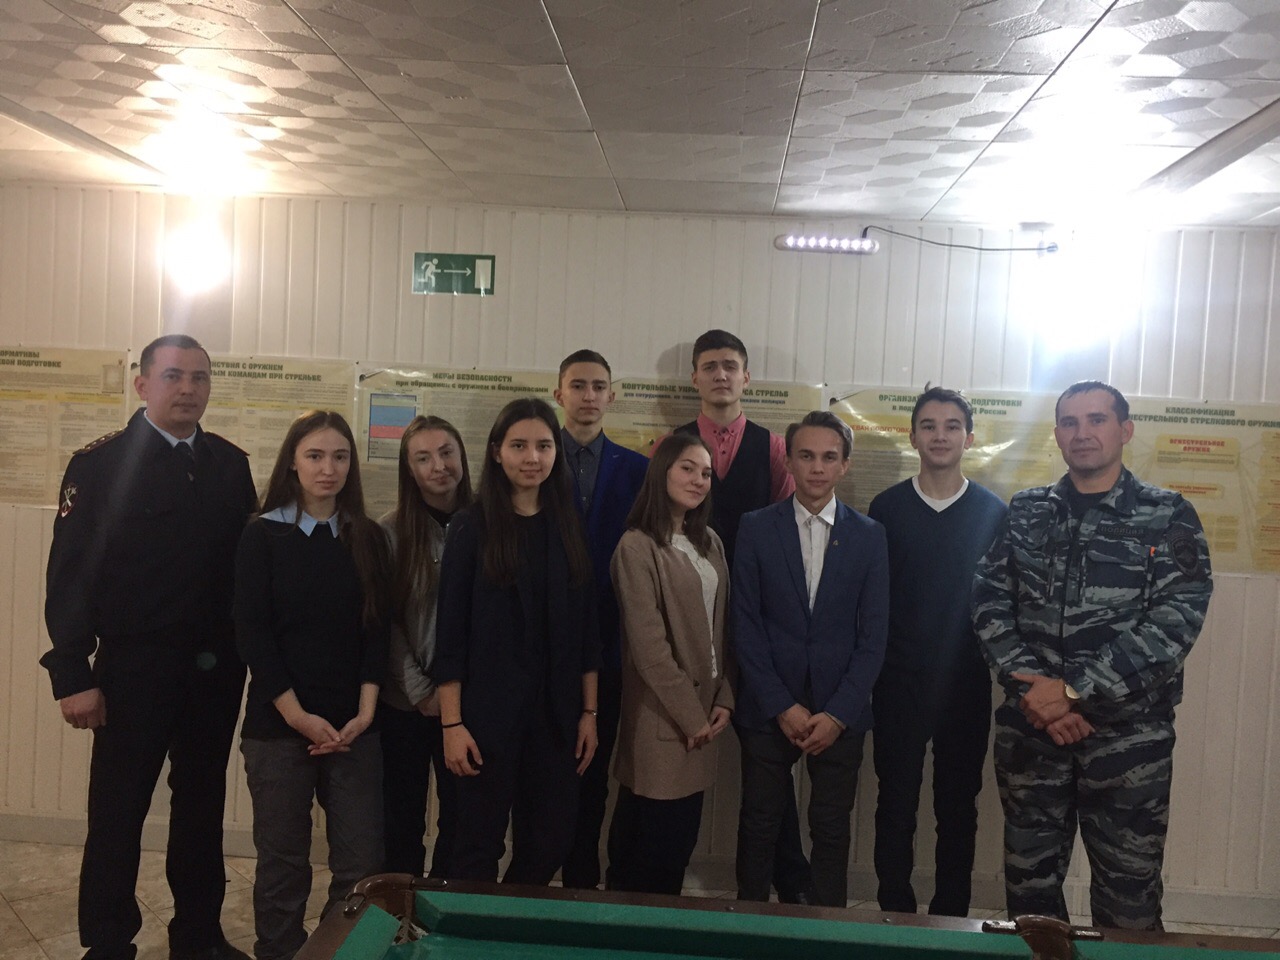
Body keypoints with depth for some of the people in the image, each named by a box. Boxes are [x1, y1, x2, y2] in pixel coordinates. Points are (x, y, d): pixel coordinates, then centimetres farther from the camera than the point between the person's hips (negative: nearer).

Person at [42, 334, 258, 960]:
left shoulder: (231, 465, 7)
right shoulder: (99, 464, -4)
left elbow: (247, 561, 6)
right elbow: (70, 574, -8)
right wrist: (73, 674, -13)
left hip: (215, 670, 4)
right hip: (134, 669, -4)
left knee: (203, 806, 14)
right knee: (117, 812, 6)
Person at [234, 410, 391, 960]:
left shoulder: (370, 539, 6)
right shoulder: (263, 536, -1)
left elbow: (377, 631, 4)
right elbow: (252, 633, -6)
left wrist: (364, 713, -6)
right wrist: (298, 716, -10)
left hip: (354, 727, 2)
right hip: (277, 726, -2)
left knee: (363, 863, 1)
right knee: (283, 862, 7)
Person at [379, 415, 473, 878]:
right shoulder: (392, 531, -3)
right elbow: (384, 622, -4)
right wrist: (421, 692, -10)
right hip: (404, 702, -1)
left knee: (459, 818, 11)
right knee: (402, 821, 10)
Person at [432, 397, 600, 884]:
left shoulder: (569, 526, 6)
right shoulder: (472, 526, -4)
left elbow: (586, 629, 8)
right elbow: (450, 630, -6)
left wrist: (589, 712, 5)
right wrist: (451, 723, -10)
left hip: (555, 713, 4)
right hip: (487, 712, -3)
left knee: (550, 842, 11)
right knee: (480, 844, 5)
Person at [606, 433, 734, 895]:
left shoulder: (709, 543, 11)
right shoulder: (637, 547, -12)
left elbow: (721, 627, 12)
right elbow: (647, 644, -16)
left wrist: (723, 700, 3)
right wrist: (691, 715, -12)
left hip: (700, 715, 7)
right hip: (661, 720, -7)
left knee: (681, 840, 13)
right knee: (658, 846, 2)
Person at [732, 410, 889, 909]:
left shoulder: (869, 536, 3)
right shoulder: (756, 528, 0)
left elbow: (873, 634, 0)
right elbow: (746, 625, -2)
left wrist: (838, 714, -8)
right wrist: (781, 706, -8)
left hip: (840, 712, 1)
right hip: (769, 708, 0)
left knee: (832, 831, 7)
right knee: (758, 826, 8)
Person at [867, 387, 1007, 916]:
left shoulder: (993, 512, 1)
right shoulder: (886, 507, 1)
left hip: (966, 683, 1)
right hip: (899, 681, 0)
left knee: (958, 807, 11)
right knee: (896, 804, 7)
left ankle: (950, 917, 26)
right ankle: (895, 914, 22)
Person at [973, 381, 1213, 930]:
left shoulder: (1168, 518, 0)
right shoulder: (1025, 514, 9)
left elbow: (1174, 622, -11)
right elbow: (990, 606, 2)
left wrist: (1072, 690, -16)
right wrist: (1032, 688, -12)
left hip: (1129, 734, -2)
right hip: (1029, 729, 3)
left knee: (1128, 902, 7)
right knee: (1029, 885, 13)